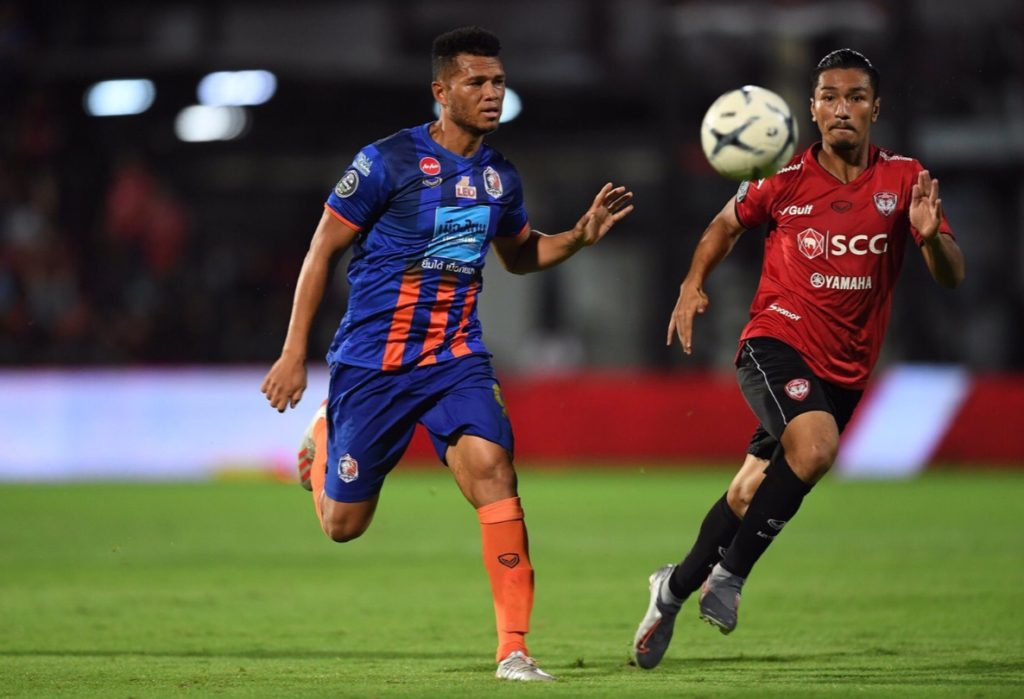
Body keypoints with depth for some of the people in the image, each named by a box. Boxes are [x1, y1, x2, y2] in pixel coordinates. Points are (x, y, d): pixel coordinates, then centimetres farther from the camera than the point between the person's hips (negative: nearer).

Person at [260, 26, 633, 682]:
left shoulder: (499, 176, 5)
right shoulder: (388, 161, -12)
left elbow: (520, 255, 24)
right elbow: (322, 250, -6)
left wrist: (580, 236, 4)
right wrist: (294, 353, -8)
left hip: (457, 357, 3)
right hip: (372, 358, -3)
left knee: (491, 467, -23)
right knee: (343, 525, 5)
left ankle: (515, 649, -21)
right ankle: (321, 439, 43)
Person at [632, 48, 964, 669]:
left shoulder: (905, 179, -3)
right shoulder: (783, 181, -4)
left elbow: (953, 278, -7)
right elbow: (728, 223, 17)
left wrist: (931, 235, -28)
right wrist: (693, 285, 1)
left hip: (847, 368, 3)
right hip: (777, 342, -3)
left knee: (752, 495, 9)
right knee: (816, 446, -31)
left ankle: (675, 588, 33)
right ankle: (729, 573, -16)